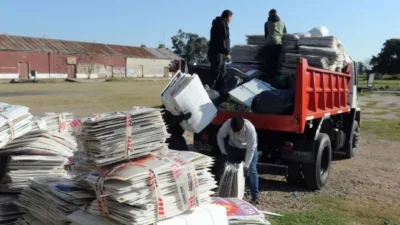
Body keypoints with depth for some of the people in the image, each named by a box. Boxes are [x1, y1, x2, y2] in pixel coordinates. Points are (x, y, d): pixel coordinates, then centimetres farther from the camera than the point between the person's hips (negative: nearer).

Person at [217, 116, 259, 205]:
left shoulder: (250, 128, -39)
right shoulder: (227, 124, -33)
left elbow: (251, 148, -31)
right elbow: (220, 136, -13)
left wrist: (246, 166, -30)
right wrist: (223, 152, -16)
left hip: (249, 148, -2)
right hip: (233, 148, 3)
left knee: (252, 170, -9)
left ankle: (255, 197, -2)